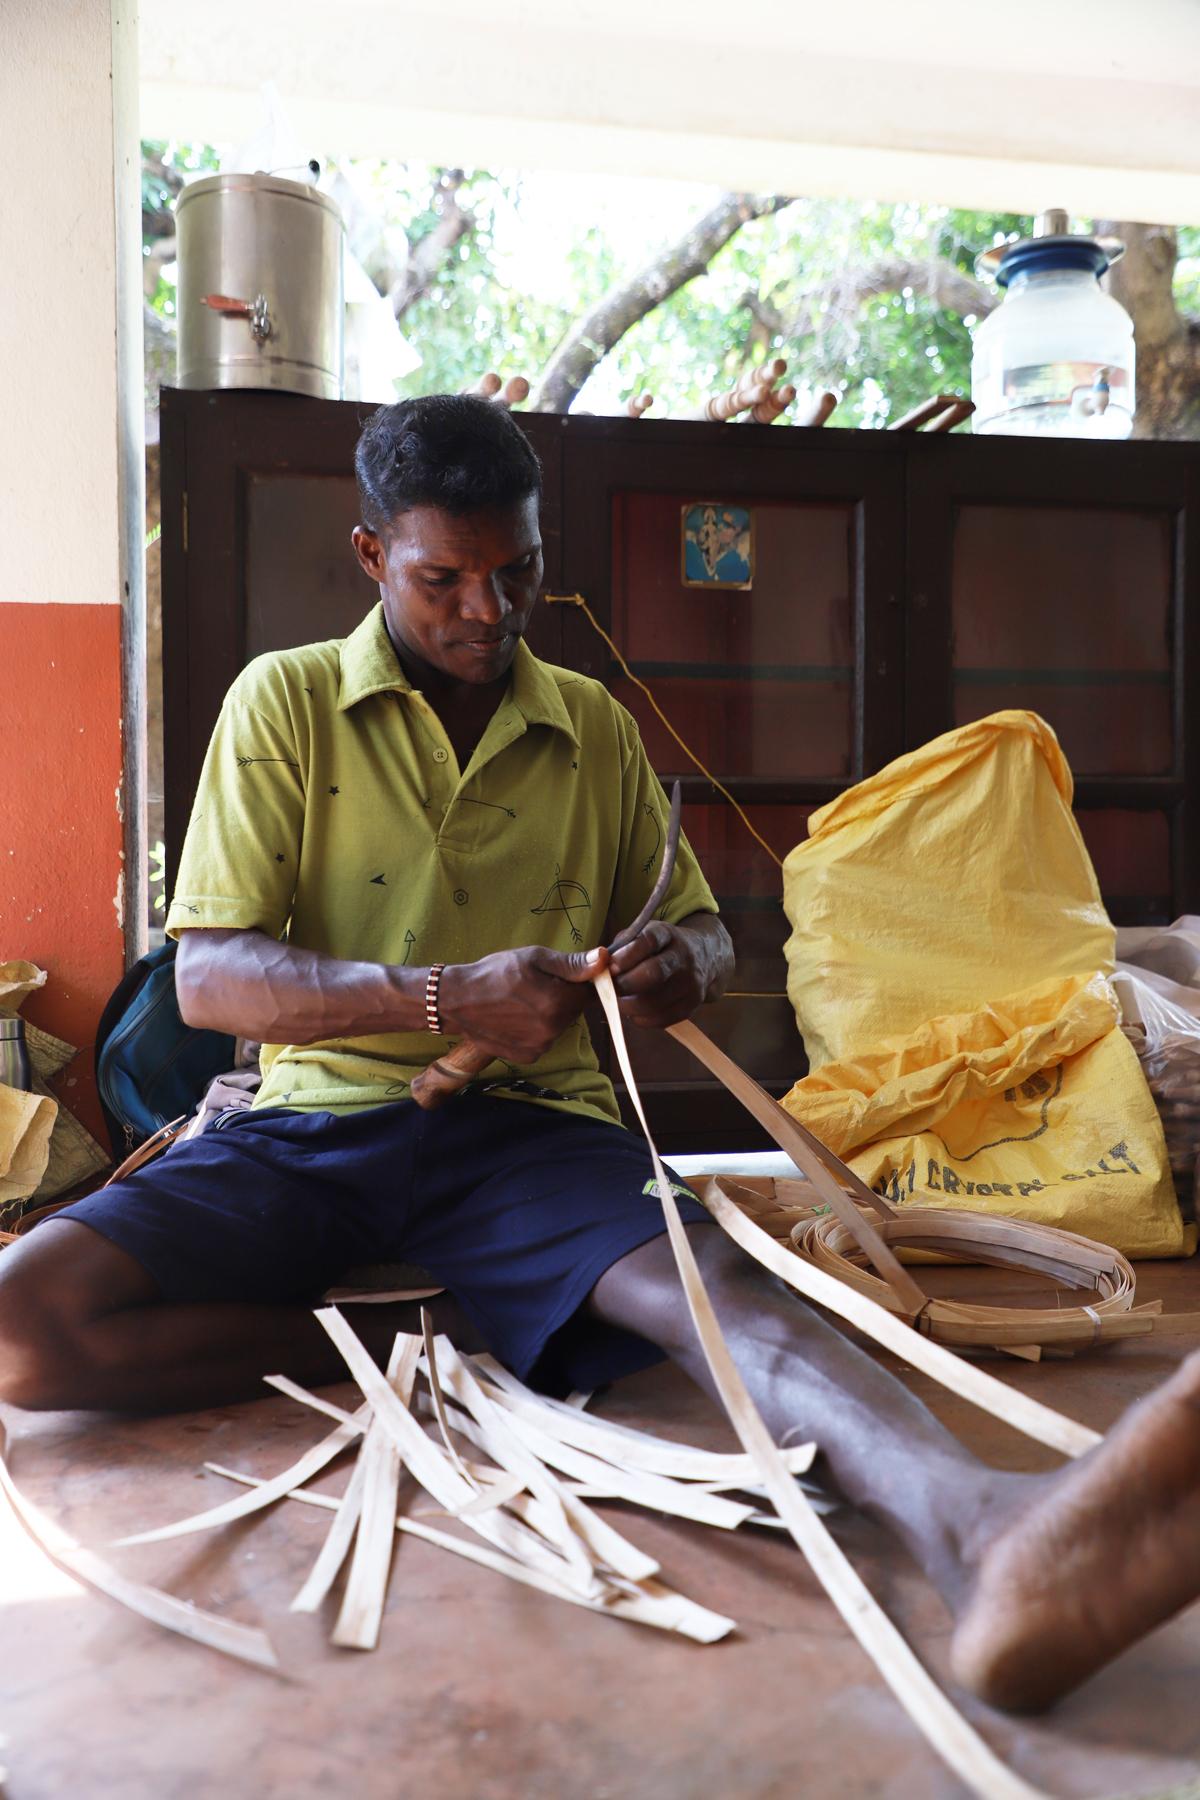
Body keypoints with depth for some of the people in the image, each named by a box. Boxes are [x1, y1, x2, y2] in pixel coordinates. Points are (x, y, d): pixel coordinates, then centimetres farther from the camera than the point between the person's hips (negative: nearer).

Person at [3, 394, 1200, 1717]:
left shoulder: (594, 728, 13)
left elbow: (699, 927, 19)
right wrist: (446, 998, -20)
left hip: (528, 1133, 1)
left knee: (714, 1279, -32)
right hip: (312, 1128, 0)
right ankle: (431, 1337, -14)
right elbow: (206, 977, -4)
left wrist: (681, 966, -9)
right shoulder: (283, 703, 3)